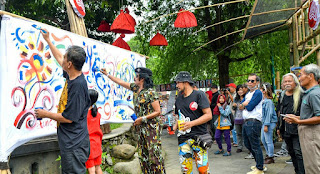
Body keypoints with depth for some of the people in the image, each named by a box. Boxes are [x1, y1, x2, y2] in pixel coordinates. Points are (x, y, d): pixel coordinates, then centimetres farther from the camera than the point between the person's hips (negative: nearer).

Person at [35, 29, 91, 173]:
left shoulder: (78, 85, -24)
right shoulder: (70, 76, 4)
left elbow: (69, 118, -22)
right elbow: (58, 58, 26)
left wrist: (46, 114, -7)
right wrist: (47, 40, 33)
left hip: (74, 145, -10)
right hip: (68, 141, 10)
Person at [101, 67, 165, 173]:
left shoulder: (150, 93, -13)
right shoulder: (135, 88, 10)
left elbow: (158, 111, -13)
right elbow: (120, 82, 21)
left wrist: (142, 119, -16)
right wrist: (107, 74, 24)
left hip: (151, 127, -8)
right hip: (141, 128, 8)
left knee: (154, 156, -10)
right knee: (143, 156, 9)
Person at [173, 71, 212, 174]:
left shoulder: (199, 95, -4)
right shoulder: (178, 99, 16)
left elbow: (208, 115, -9)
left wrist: (192, 123, -18)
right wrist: (175, 126, 6)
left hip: (198, 136, -5)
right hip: (183, 138, 5)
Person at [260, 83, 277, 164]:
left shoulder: (268, 101, -17)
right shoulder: (263, 101, 10)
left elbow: (269, 113, -20)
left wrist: (266, 125, -21)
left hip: (269, 122, -10)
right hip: (264, 122, 10)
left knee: (269, 141, -1)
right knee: (263, 140, 17)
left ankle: (271, 157, 10)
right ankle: (268, 154, 30)